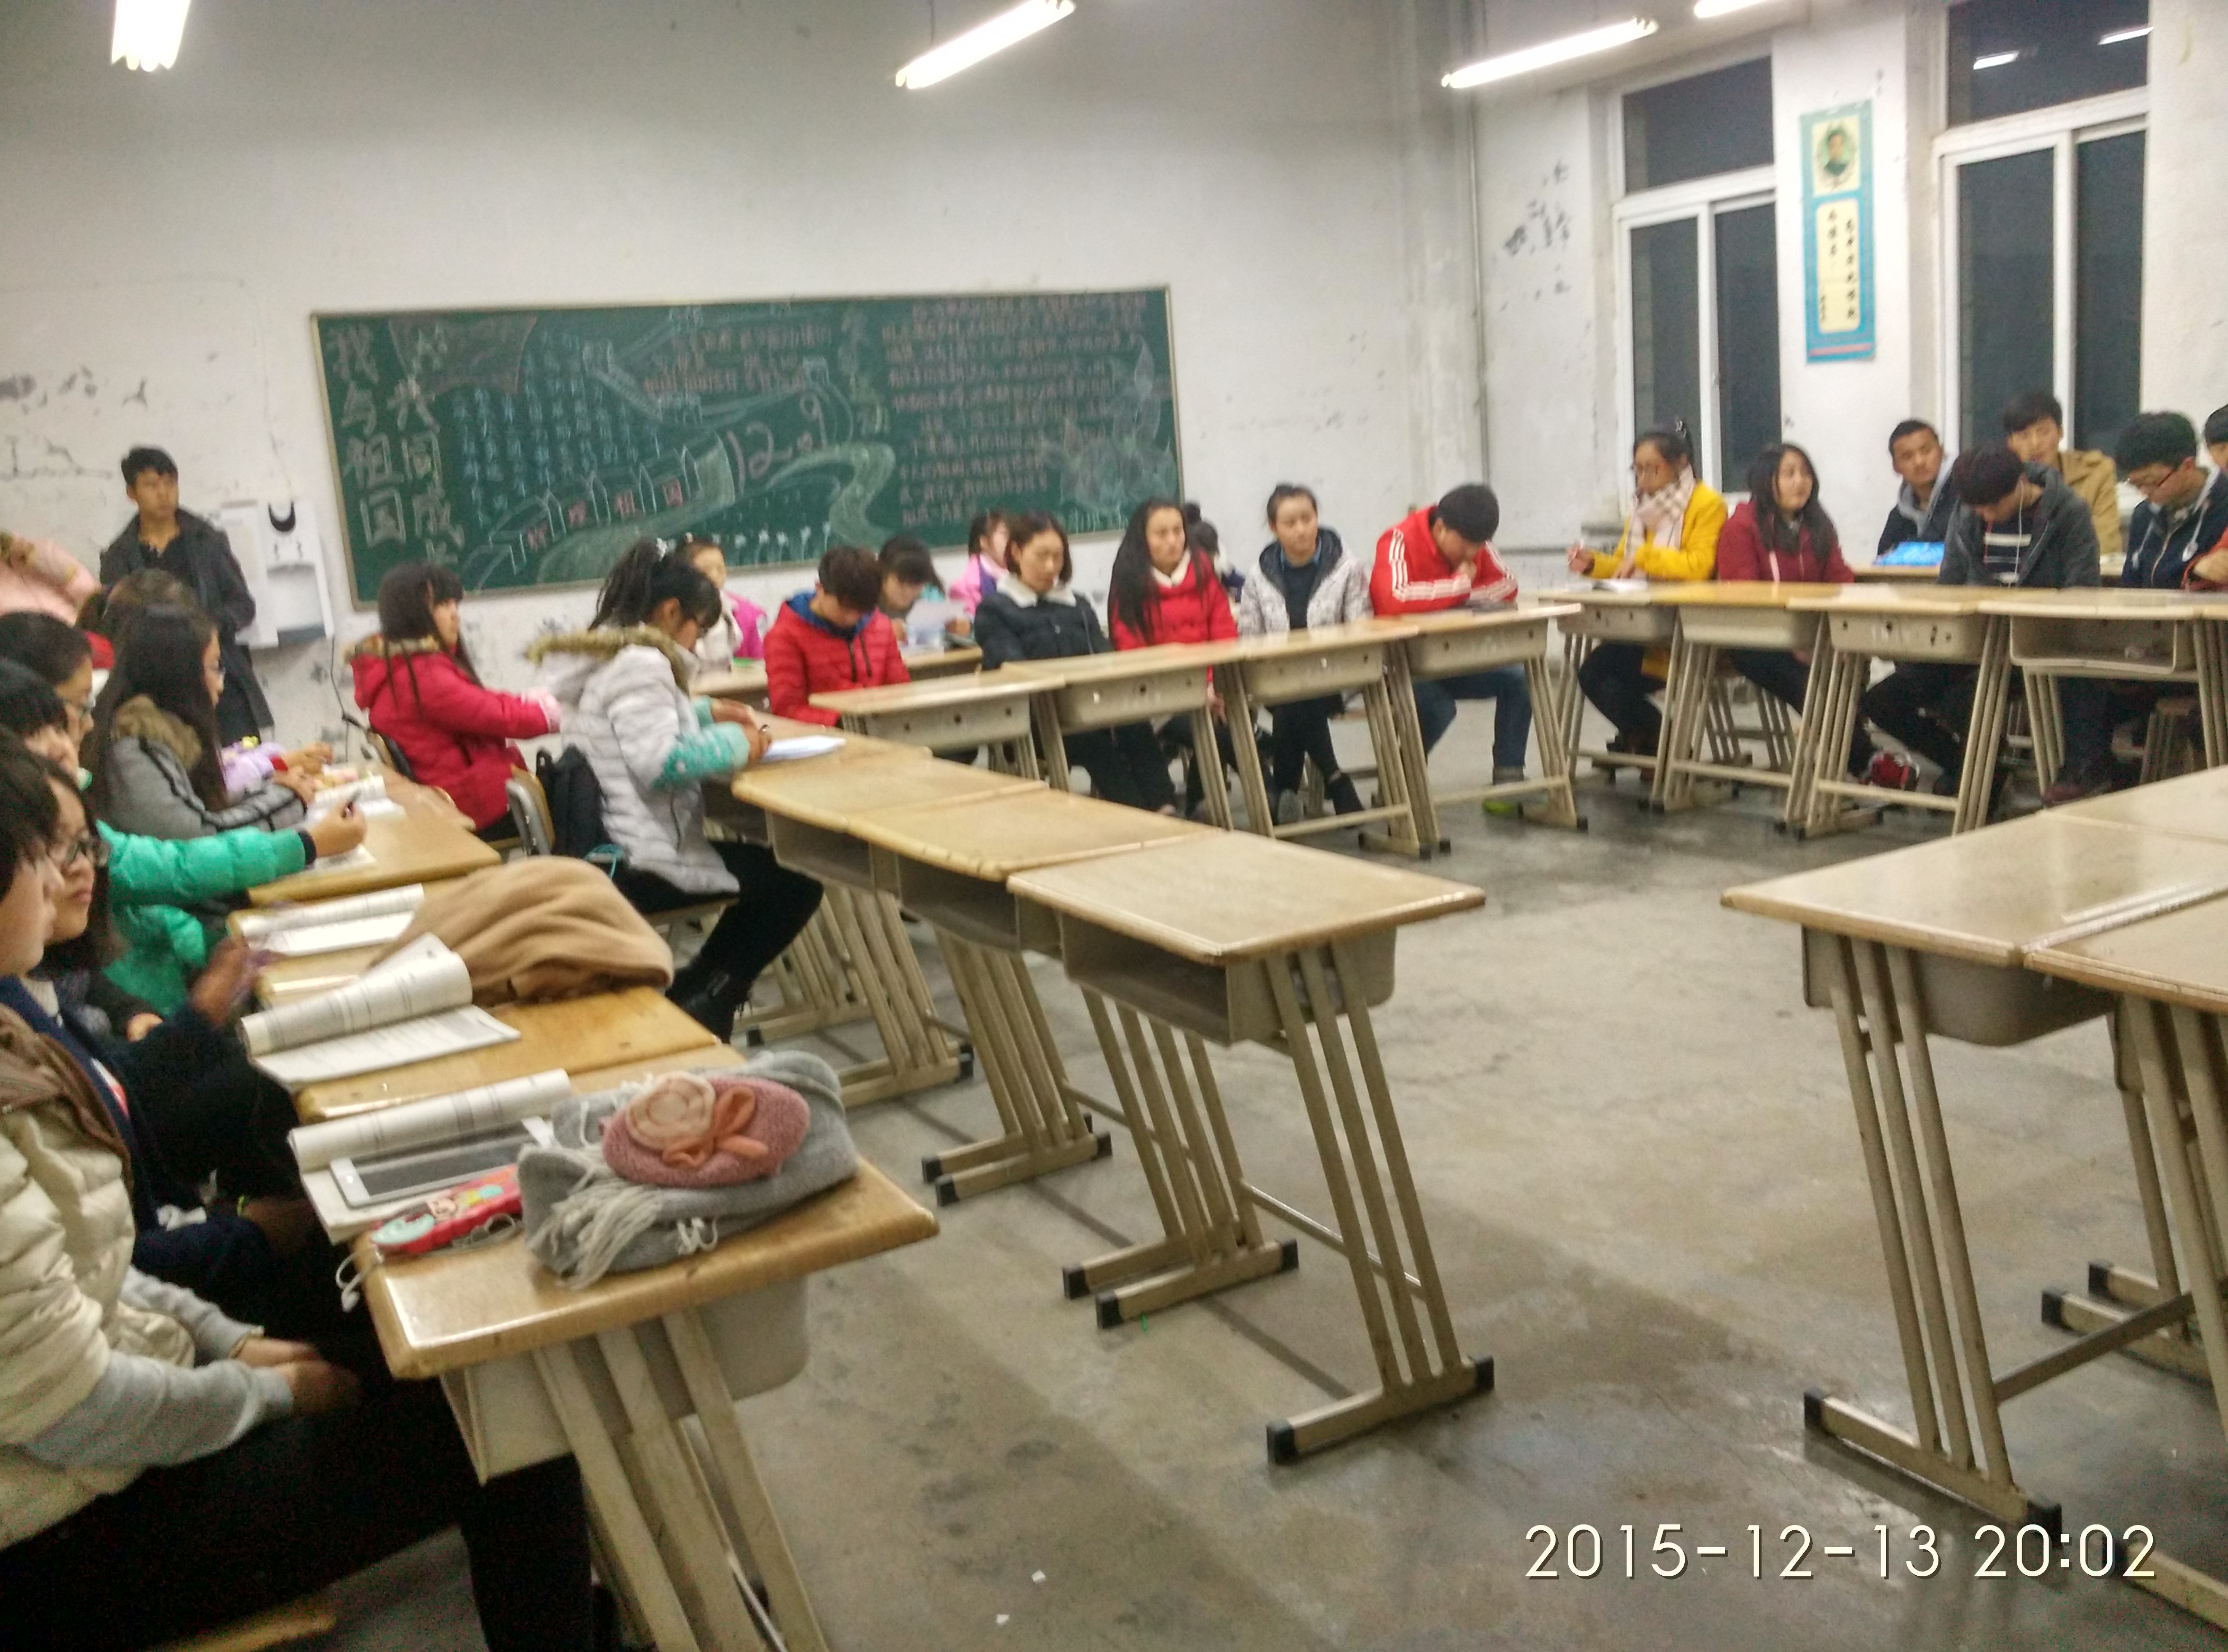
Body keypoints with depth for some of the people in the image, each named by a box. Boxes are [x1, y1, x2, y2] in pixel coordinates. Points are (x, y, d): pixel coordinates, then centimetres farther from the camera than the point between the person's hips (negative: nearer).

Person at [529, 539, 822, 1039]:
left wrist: (706, 712, 18)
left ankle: (688, 999, 23)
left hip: (602, 850, 10)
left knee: (766, 867, 26)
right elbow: (661, 763, -29)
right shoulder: (639, 663, -19)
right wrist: (737, 743, -15)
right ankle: (705, 1004, 10)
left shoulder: (598, 653, 12)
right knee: (796, 882, 5)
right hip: (642, 866, -10)